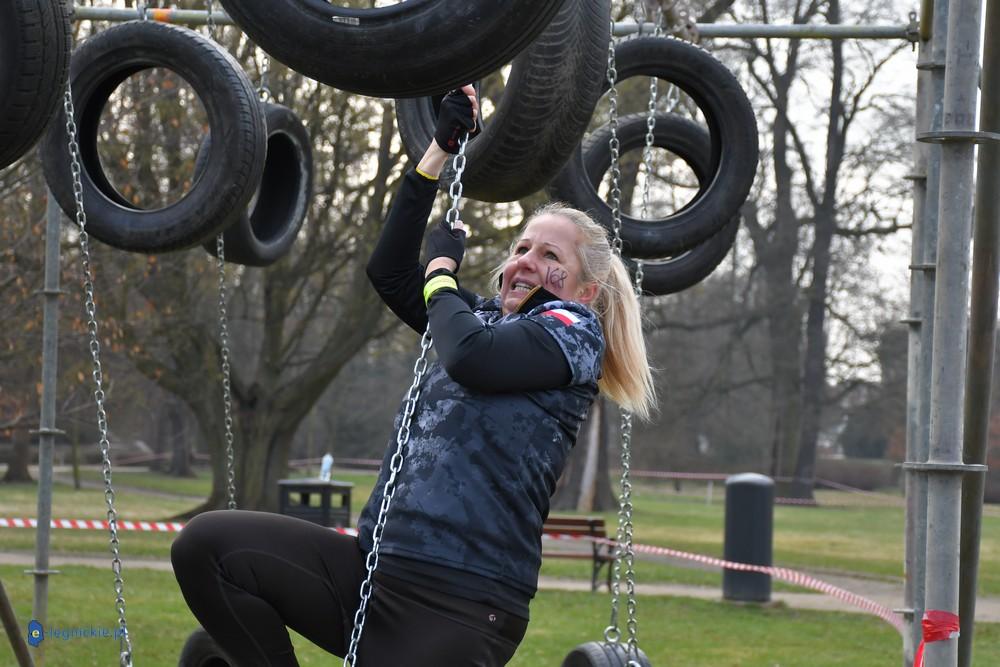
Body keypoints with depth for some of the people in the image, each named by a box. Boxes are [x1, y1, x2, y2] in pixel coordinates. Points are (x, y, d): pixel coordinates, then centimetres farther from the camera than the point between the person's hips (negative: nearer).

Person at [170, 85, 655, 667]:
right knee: (207, 545, -11)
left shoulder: (572, 330, 0)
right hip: (380, 569, 8)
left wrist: (442, 268, 2)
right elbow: (389, 272, 21)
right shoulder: (487, 316, 22)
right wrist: (440, 150, 18)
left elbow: (469, 358, -17)